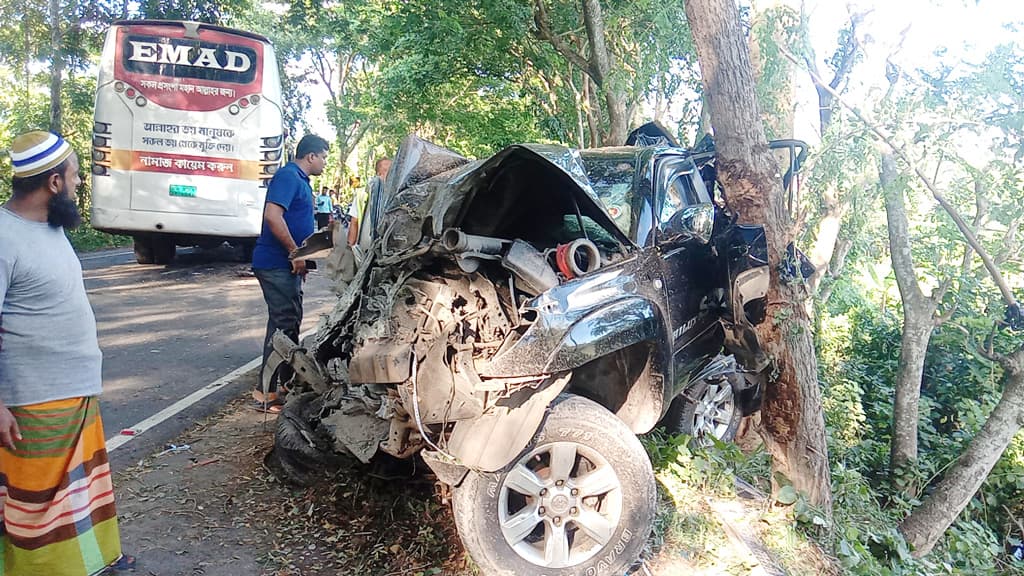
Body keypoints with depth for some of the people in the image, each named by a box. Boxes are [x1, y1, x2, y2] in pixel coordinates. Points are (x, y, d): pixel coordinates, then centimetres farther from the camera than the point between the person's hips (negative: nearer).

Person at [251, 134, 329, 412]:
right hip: (276, 263, -11)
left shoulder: (301, 180, 18)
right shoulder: (288, 176, -14)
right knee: (283, 323, -9)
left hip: (287, 265, 11)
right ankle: (265, 392, -3)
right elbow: (272, 215, -26)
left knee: (291, 321, 16)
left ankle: (289, 383, 29)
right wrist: (296, 253, -21)